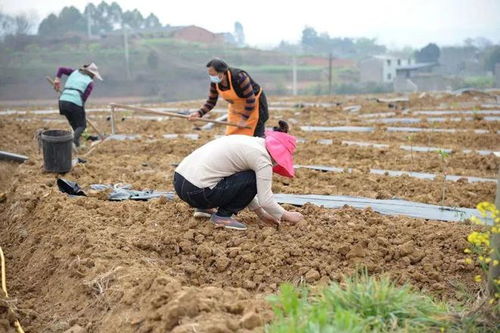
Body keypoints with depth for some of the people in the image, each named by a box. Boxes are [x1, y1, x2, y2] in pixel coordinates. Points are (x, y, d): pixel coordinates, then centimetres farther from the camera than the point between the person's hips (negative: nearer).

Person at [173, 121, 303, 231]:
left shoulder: (250, 141, 17)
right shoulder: (262, 157, -10)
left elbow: (244, 189, 24)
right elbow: (265, 200, -10)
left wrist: (262, 214, 24)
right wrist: (286, 216, 7)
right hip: (196, 192, -9)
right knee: (253, 180, -5)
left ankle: (204, 208, 18)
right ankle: (223, 216, -1)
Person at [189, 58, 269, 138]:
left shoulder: (239, 77, -34)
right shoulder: (215, 82, -14)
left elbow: (251, 100, -28)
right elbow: (211, 102, -4)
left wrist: (244, 119, -23)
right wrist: (199, 113, -20)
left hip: (253, 106, -7)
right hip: (235, 107, 7)